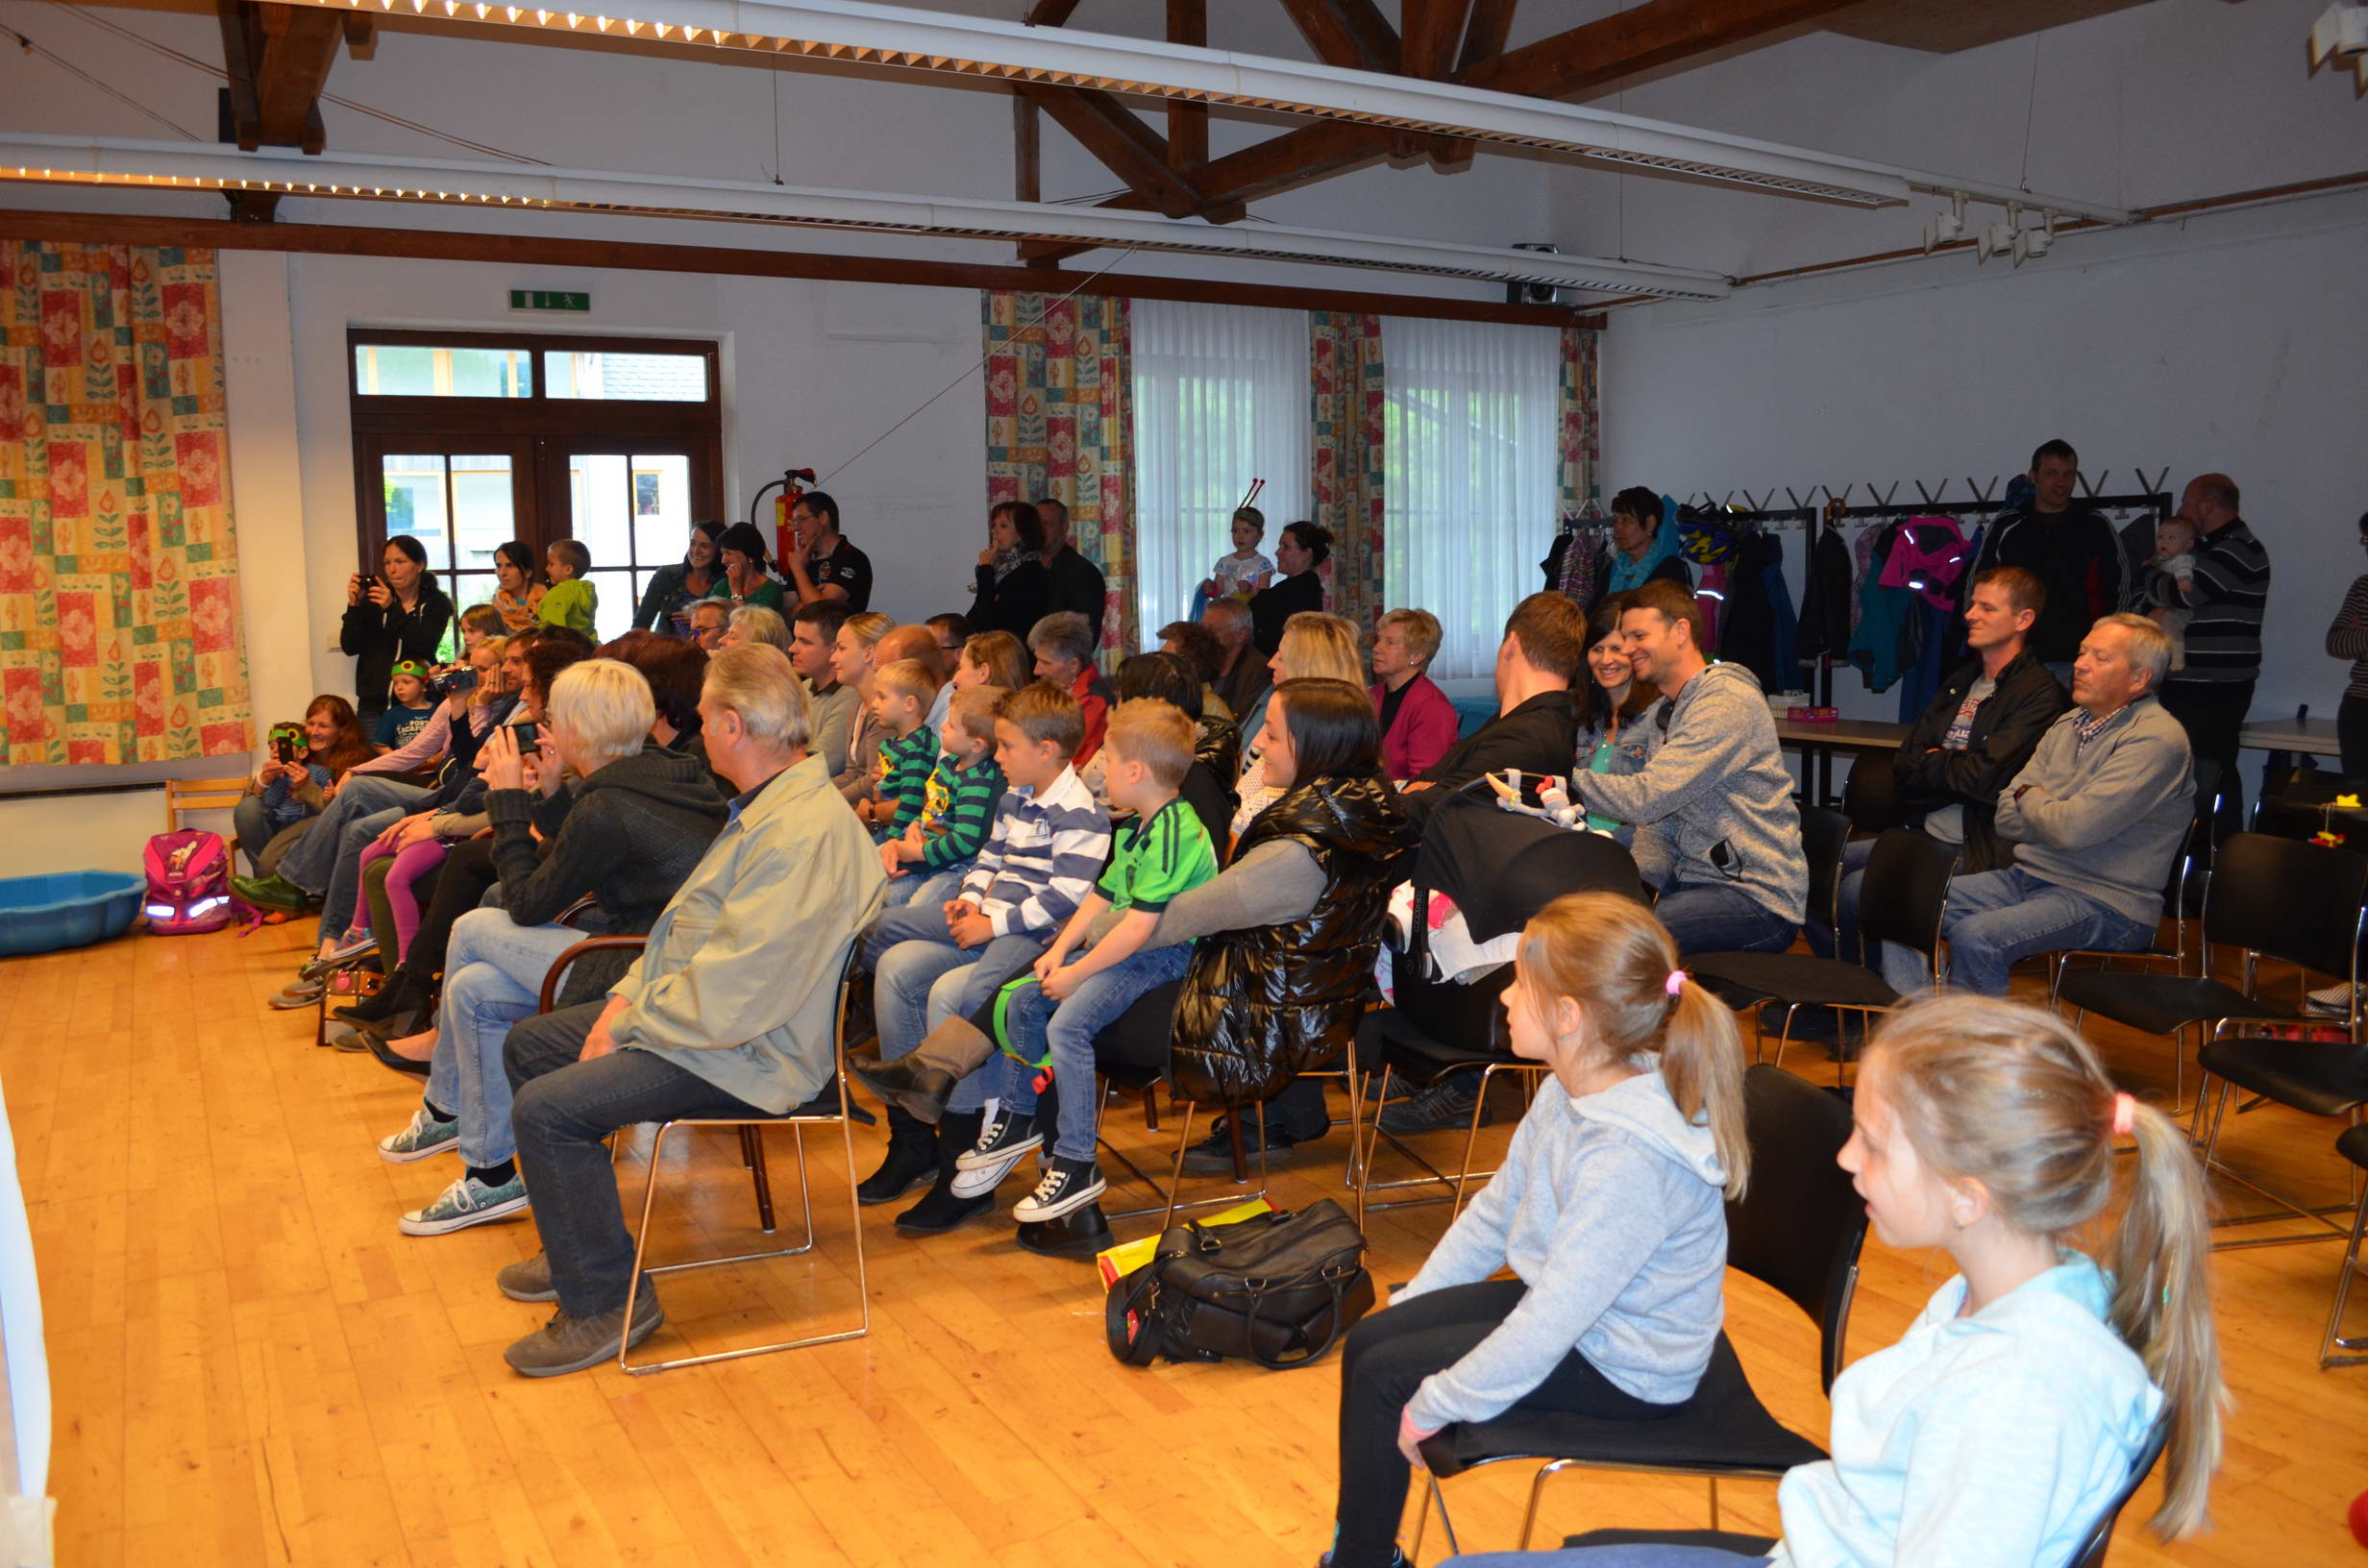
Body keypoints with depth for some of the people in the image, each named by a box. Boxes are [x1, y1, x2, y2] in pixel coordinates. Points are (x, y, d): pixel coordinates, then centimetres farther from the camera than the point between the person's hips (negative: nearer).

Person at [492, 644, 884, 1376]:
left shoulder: (806, 834, -28)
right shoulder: (766, 806, 9)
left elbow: (727, 999, -29)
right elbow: (688, 929, 18)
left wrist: (626, 1028, -15)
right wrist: (626, 997, 4)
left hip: (746, 1054, -11)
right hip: (686, 1013, 11)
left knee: (547, 1109, -22)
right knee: (527, 1043, 19)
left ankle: (606, 1302, -4)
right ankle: (577, 1248, 30)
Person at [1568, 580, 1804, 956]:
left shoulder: (1728, 702, -16)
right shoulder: (1663, 716, 16)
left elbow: (1647, 796, -25)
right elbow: (1657, 825, 14)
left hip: (1758, 899, -9)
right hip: (1695, 881, 9)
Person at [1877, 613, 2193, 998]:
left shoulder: (2157, 739, -13)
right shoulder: (2068, 725, 13)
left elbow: (2075, 828, -24)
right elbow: (2007, 819, 9)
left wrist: (2029, 798, -3)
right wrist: (2051, 811, -10)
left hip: (2104, 902, -8)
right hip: (2028, 877, 9)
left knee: (1975, 937, -31)